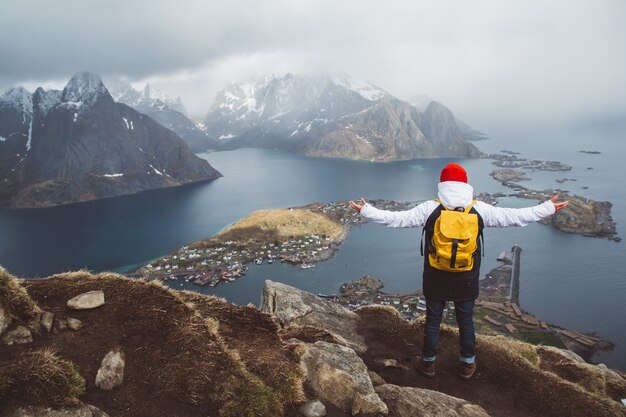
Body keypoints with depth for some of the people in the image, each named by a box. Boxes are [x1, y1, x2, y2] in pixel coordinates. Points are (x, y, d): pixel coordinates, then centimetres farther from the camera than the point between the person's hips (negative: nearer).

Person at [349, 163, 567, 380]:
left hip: (436, 280, -1)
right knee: (466, 321, 19)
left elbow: (396, 219, -13)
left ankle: (428, 363, 30)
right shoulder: (480, 209, -8)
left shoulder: (430, 209, -13)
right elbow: (516, 216, -1)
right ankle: (467, 365, 34)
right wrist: (548, 208, 12)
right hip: (466, 281, 1)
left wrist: (366, 210, -3)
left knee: (432, 321, 15)